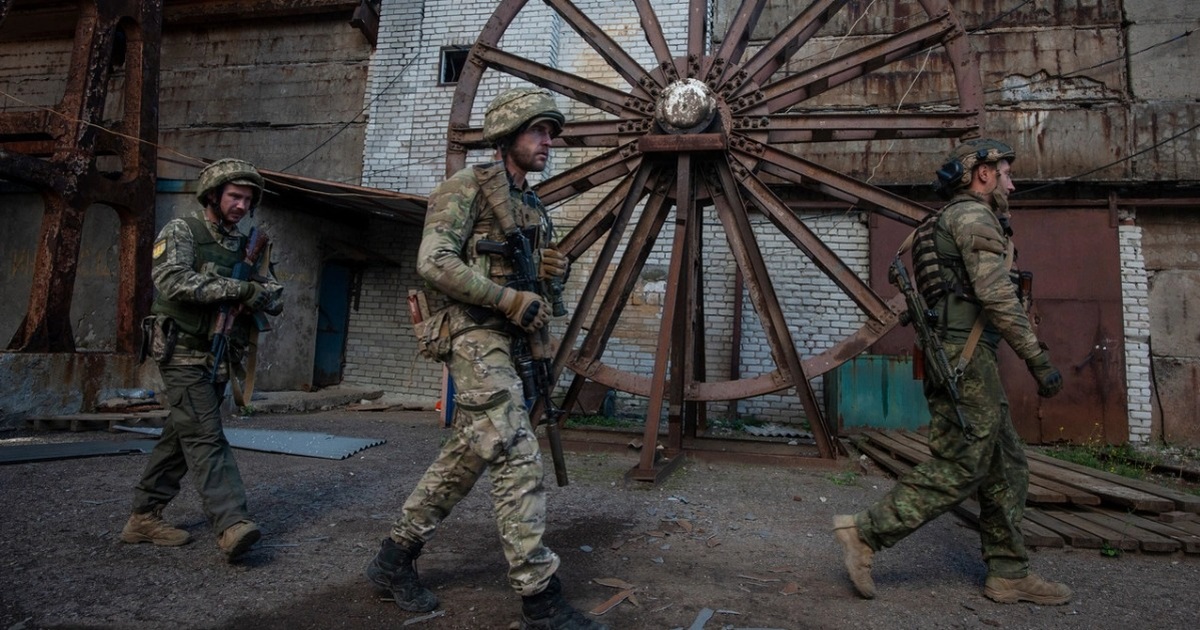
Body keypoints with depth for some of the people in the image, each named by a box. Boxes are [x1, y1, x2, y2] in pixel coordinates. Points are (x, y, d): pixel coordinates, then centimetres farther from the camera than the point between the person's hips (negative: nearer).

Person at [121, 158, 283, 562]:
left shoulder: (247, 247, 13)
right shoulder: (181, 231, -3)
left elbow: (276, 299, 8)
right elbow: (174, 281, -20)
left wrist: (263, 295, -15)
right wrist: (240, 289, -19)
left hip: (220, 360, 6)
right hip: (184, 356, -6)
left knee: (180, 438, 12)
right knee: (206, 438, -13)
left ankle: (144, 517, 23)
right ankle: (232, 525, -18)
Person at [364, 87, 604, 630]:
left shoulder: (533, 207, 19)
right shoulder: (468, 187, -5)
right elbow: (434, 262, -17)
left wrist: (552, 271, 2)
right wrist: (512, 299, -19)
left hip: (509, 339, 9)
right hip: (473, 336, -9)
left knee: (465, 457, 14)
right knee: (518, 458, -12)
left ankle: (394, 560, 30)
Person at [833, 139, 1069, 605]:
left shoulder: (948, 221, 25)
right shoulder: (973, 214, -7)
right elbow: (996, 295, -17)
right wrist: (1038, 358, -15)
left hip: (954, 356, 10)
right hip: (966, 356, -10)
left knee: (1006, 470, 13)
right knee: (958, 468, -7)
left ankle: (1008, 574, 19)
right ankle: (865, 532, -5)